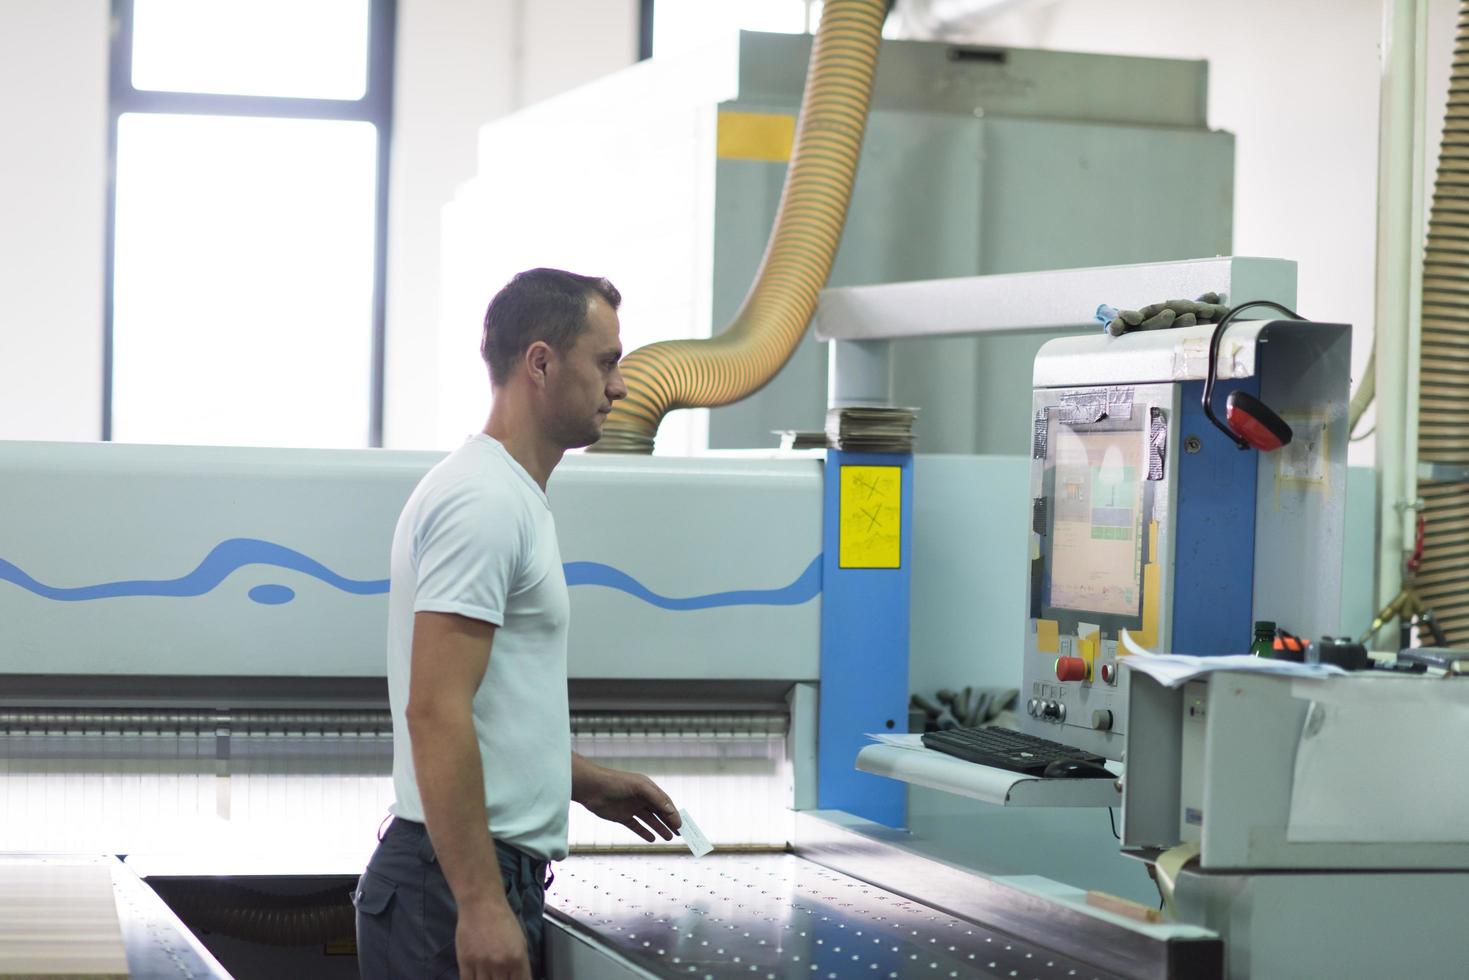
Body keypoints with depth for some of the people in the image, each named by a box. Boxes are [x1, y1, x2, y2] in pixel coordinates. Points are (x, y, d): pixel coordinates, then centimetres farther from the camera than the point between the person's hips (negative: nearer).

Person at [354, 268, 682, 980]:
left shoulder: (511, 498, 17)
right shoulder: (482, 503, -16)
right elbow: (436, 713, -23)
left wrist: (586, 782, 27)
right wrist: (480, 905, -25)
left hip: (494, 880, 10)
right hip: (460, 891, -10)